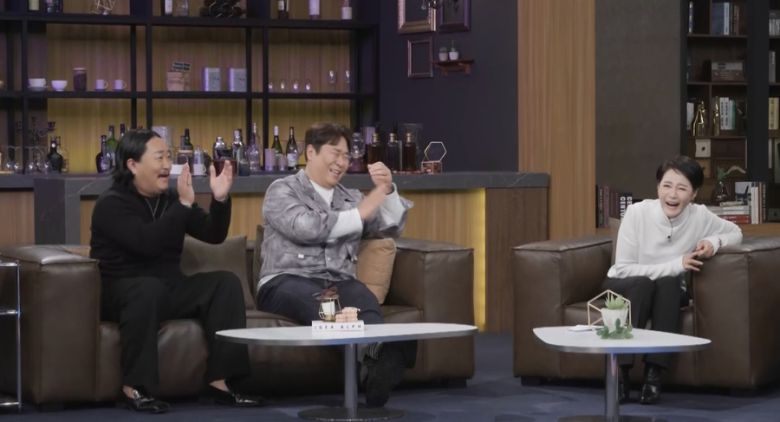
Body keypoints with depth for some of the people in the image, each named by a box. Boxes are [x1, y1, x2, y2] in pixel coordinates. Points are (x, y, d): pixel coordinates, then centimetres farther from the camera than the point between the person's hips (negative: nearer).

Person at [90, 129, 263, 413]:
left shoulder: (170, 199, 9)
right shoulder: (111, 204, -12)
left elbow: (214, 235, 5)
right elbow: (147, 243, -28)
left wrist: (220, 199, -13)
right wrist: (185, 204, -30)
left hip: (167, 289, 7)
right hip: (119, 291, -7)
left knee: (226, 282, -12)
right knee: (150, 288, -39)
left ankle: (218, 382, -18)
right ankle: (133, 388, -35)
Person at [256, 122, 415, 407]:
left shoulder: (351, 198, 28)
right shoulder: (282, 190, 10)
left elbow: (392, 228, 23)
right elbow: (306, 228, -9)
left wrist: (387, 190, 7)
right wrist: (359, 214, -2)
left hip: (339, 283, 4)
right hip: (287, 282, -4)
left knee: (363, 298, -35)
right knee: (320, 300, -42)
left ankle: (384, 361, -68)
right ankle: (375, 366, -69)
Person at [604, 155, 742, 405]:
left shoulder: (700, 216, -16)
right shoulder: (637, 212, -23)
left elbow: (735, 233, 4)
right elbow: (622, 269, -22)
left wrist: (714, 241, -20)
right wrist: (675, 265, -28)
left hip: (669, 294, 2)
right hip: (624, 288, -2)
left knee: (669, 284, -32)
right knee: (643, 284, -35)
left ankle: (654, 373, -30)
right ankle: (620, 372, -33)